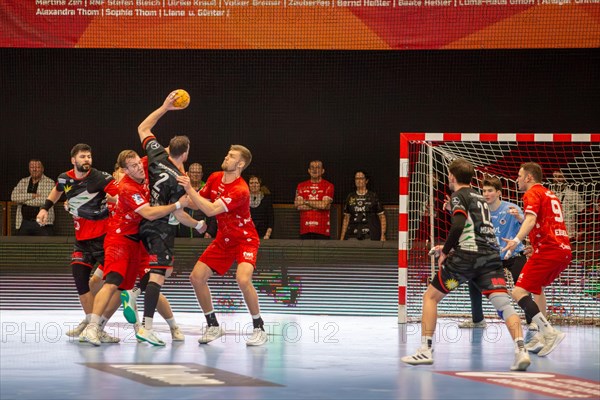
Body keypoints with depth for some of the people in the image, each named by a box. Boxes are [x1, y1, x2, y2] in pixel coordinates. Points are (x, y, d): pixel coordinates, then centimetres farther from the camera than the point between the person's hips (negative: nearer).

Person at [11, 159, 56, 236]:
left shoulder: (50, 183, 0)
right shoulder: (22, 182, 14)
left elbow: (45, 200, -14)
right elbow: (14, 196, -2)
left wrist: (24, 200, -5)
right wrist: (32, 196, -11)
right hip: (24, 223, 4)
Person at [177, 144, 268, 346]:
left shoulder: (240, 191, -27)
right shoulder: (215, 178, -2)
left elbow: (211, 210, -34)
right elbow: (199, 202, 10)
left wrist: (189, 189, -35)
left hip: (245, 240, -7)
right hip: (223, 239, 8)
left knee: (243, 279, -30)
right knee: (197, 276, -3)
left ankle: (259, 329, -14)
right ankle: (213, 326, 12)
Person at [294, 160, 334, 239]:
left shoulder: (328, 186, 4)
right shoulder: (301, 186, 13)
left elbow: (324, 204, -10)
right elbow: (298, 206, -1)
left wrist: (306, 201, -1)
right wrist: (318, 205, -5)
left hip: (322, 230, -3)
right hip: (305, 229, 3)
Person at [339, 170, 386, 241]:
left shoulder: (373, 196, 5)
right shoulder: (350, 197, 13)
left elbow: (382, 217, 7)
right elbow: (346, 218, 17)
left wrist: (383, 235, -2)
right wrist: (342, 237, 12)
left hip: (370, 235, -2)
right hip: (353, 235, 2)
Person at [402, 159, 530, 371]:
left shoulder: (459, 196, 3)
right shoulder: (480, 198, 25)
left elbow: (458, 226, -15)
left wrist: (445, 252, -3)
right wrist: (448, 247, 37)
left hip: (466, 257, -5)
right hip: (491, 256, 5)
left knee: (430, 297, 12)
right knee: (503, 304, -8)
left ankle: (425, 350, 7)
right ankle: (520, 350, -30)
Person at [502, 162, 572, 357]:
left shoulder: (532, 193, -2)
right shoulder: (551, 195, 24)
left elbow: (531, 220, -20)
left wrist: (517, 240, -32)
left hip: (547, 251, -9)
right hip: (564, 251, 9)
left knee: (519, 293, -14)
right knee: (538, 286, 30)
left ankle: (550, 332, -28)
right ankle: (540, 336, 23)